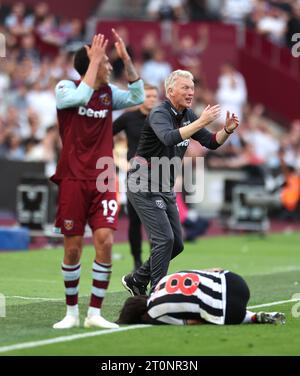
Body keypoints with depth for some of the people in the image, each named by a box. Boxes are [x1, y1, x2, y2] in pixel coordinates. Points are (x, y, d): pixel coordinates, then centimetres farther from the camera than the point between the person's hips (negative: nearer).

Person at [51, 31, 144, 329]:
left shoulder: (108, 92, 9)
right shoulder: (65, 89, -5)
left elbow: (137, 97, 7)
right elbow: (82, 96, -24)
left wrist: (126, 58, -1)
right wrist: (94, 59, -20)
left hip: (102, 181, 3)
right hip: (73, 179, -3)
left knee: (105, 241, -11)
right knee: (73, 247, 0)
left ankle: (95, 313, -4)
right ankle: (71, 312, 16)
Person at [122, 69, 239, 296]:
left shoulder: (188, 115, 7)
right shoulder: (159, 114, -18)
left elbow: (212, 143, 7)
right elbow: (169, 138, -39)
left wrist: (227, 130, -13)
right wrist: (201, 122, -44)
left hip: (166, 188, 9)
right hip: (145, 186, -9)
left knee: (176, 244, 9)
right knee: (164, 239, -15)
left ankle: (137, 281, 23)